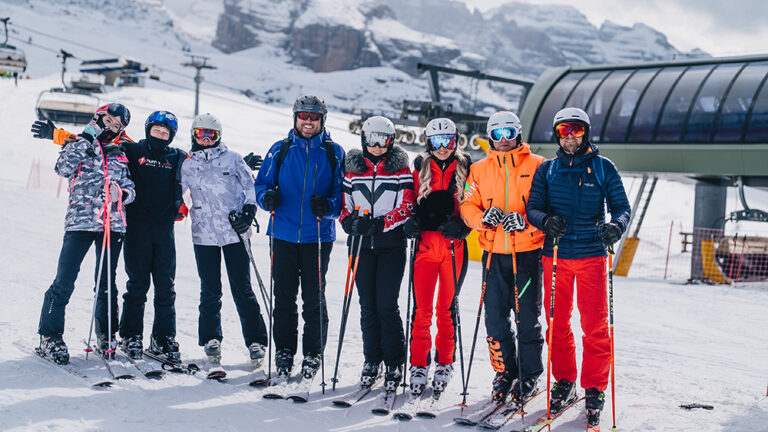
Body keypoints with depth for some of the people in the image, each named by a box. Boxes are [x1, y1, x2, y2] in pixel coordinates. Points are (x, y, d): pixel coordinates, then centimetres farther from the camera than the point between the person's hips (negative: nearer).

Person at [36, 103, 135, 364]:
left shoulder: (119, 155, 18)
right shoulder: (78, 144, 8)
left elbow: (130, 188, 14)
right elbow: (64, 169, -11)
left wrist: (119, 193, -9)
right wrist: (85, 140, -11)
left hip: (113, 223, 3)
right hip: (80, 222, -3)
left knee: (107, 282, 9)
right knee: (65, 281, -8)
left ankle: (106, 335, 20)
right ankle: (50, 337, 0)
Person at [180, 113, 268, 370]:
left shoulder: (231, 158, 8)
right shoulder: (187, 165, 13)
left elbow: (250, 185, 7)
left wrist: (248, 212, -4)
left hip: (235, 233, -2)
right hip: (204, 235, 2)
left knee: (242, 290, -2)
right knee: (210, 291, 4)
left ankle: (255, 341, 2)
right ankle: (211, 339, 16)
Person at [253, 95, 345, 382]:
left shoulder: (334, 153, 5)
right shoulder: (280, 151, 8)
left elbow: (342, 192, 4)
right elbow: (262, 183, 11)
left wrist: (329, 205, -17)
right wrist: (267, 197, -11)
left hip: (318, 236, -1)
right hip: (284, 233, 1)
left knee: (314, 299, 3)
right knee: (284, 297, 5)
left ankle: (313, 355, 15)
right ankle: (284, 352, 16)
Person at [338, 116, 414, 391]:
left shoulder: (400, 169, 2)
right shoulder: (353, 169, 10)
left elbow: (407, 207, -5)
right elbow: (345, 203, 11)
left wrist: (380, 223, -17)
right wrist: (350, 222, -10)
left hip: (391, 244, -3)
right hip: (362, 244, 3)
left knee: (387, 304, -6)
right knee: (367, 304, 5)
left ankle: (394, 363, 4)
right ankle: (372, 360, 17)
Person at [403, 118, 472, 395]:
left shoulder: (465, 168, 5)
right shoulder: (421, 168, 9)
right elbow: (410, 201, 12)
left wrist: (461, 225, -13)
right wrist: (411, 221, -8)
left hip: (454, 245, -1)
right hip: (426, 244, 1)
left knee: (447, 307, 5)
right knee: (422, 308, -3)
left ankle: (445, 363, 18)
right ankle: (419, 365, 7)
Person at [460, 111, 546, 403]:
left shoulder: (537, 165, 3)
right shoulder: (479, 170, 12)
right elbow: (468, 206, 6)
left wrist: (524, 220, -20)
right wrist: (483, 217, -15)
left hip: (527, 251, -3)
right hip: (495, 253, 3)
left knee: (527, 318, 1)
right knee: (495, 317, 5)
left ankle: (529, 376, 14)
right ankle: (505, 373, 20)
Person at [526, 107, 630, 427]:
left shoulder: (603, 167, 5)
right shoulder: (547, 170, 9)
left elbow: (621, 206, 2)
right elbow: (532, 208, 4)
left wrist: (616, 226, -21)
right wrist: (546, 220, -19)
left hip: (591, 255, -2)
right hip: (555, 255, 2)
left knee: (595, 326, -2)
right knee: (557, 324, 7)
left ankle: (595, 391, 8)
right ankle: (564, 383, 22)